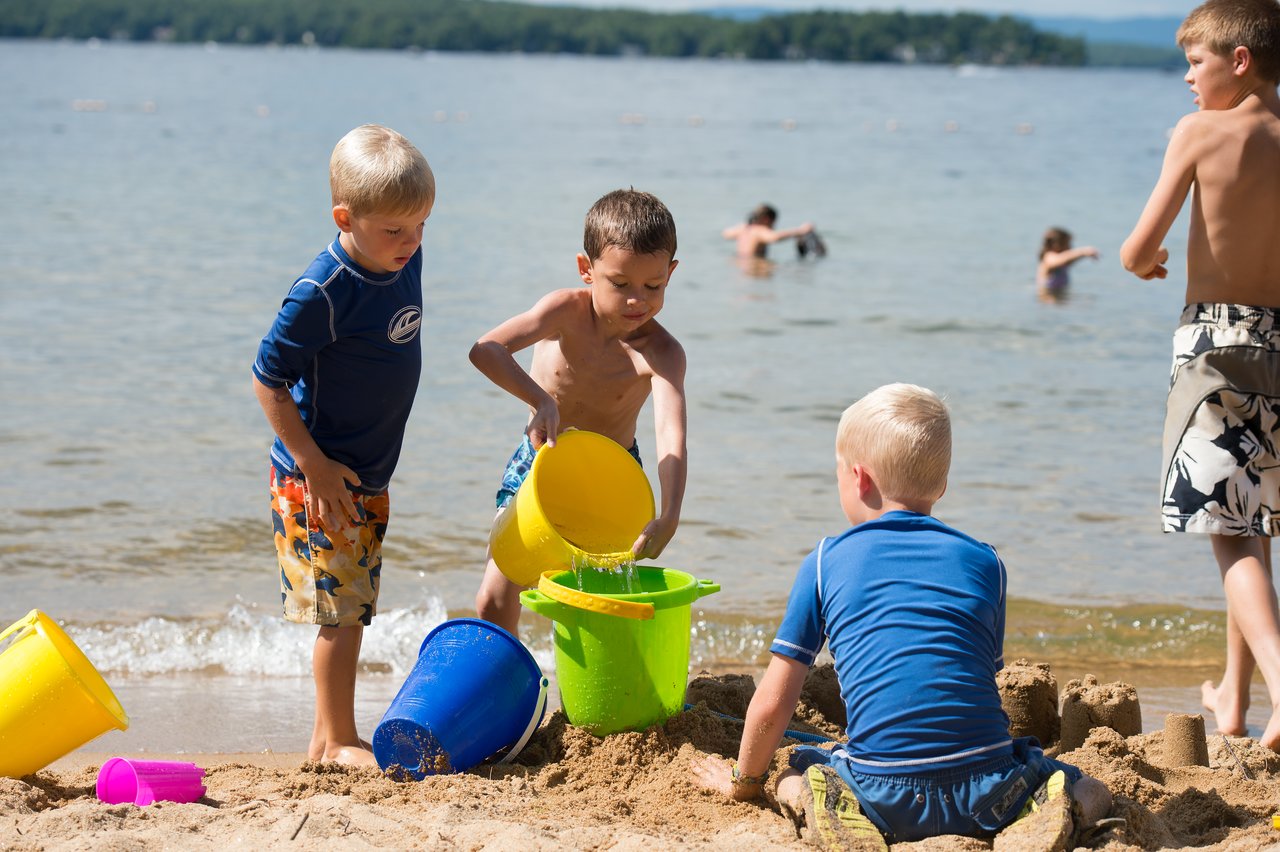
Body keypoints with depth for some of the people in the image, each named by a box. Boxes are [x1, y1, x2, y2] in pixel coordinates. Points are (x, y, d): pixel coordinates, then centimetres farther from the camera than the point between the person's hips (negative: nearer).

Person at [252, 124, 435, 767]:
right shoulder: (323, 291, -23)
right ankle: (339, 743, 7)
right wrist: (314, 465, -19)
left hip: (368, 477, 8)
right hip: (318, 477, -8)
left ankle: (324, 740, 22)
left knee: (350, 610, 13)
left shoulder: (404, 259, 0)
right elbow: (268, 381, -19)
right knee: (341, 609, -4)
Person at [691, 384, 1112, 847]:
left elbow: (773, 704, 11)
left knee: (793, 778, 28)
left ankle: (843, 810, -5)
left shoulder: (825, 562, 9)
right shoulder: (984, 562, 13)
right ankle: (1041, 807, -10)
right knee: (1092, 792, 23)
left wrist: (744, 782, 29)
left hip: (887, 798, -1)